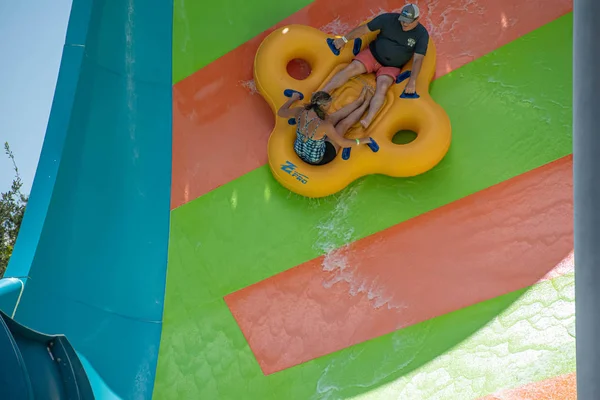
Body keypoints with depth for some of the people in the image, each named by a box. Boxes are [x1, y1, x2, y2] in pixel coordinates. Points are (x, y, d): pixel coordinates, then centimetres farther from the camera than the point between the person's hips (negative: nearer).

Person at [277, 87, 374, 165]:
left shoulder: (300, 112, -22)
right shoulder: (324, 125, -38)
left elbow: (280, 112, 0)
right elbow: (342, 143, -25)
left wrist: (292, 99, 17)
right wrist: (361, 141, -8)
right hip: (318, 160, -5)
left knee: (335, 117, 13)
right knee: (344, 123, 9)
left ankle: (360, 100, 33)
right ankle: (366, 103, 34)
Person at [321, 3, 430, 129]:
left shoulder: (422, 34, -12)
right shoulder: (388, 19, -11)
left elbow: (418, 59, -18)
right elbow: (364, 29, -4)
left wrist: (412, 81, -29)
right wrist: (345, 39, -1)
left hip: (392, 67, -2)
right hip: (373, 54, 2)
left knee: (382, 88, -30)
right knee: (350, 69, -22)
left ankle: (367, 121, -52)